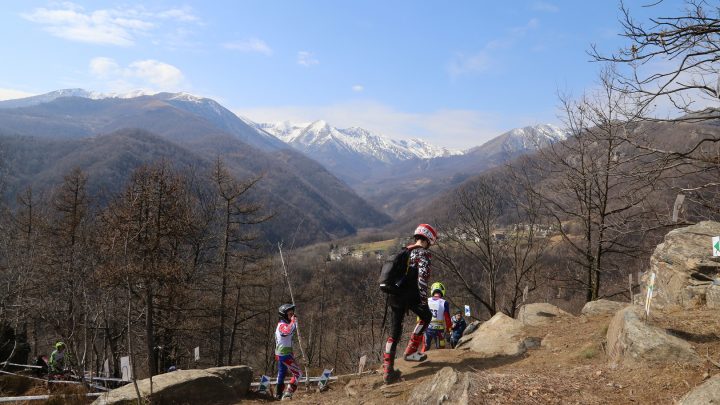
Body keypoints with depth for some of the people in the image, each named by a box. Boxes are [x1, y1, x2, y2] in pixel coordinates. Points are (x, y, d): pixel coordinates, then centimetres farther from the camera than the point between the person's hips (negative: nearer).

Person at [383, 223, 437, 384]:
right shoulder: (423, 253, -4)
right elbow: (423, 277, -18)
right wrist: (424, 299, -16)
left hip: (394, 295, 7)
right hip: (410, 294, -7)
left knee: (394, 332, 11)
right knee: (426, 316, 21)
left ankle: (388, 370, 7)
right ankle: (411, 352, 15)